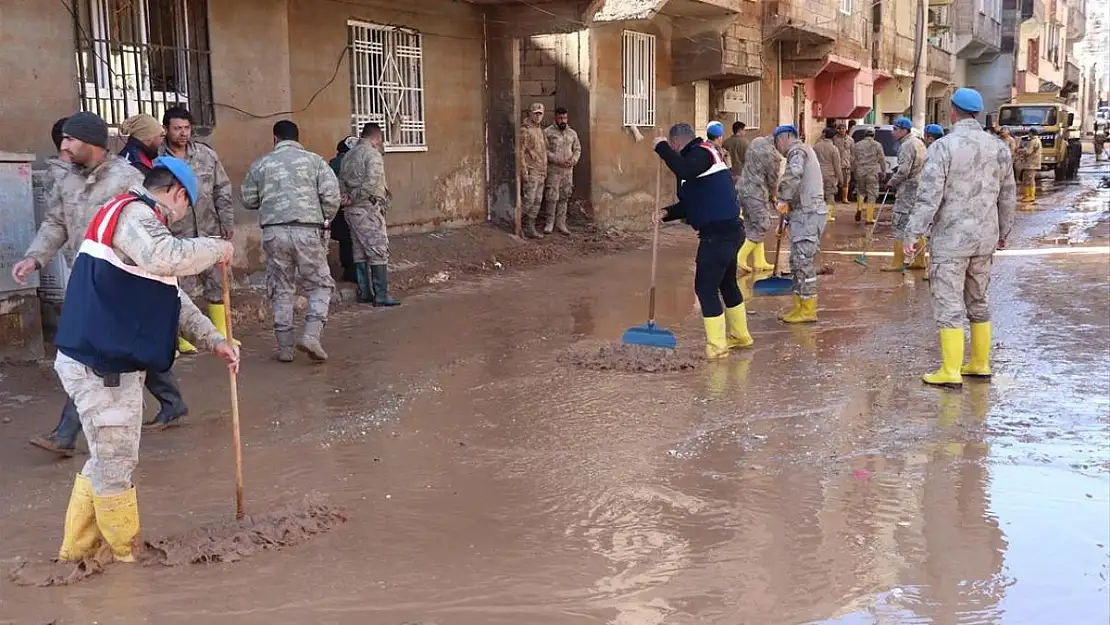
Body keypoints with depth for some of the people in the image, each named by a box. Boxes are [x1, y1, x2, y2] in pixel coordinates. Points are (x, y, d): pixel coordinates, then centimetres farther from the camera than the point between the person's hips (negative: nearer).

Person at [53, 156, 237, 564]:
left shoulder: (140, 221, 21)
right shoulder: (132, 213, -11)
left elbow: (173, 297, 21)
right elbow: (166, 258, -33)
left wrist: (214, 341, 12)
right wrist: (216, 249, -16)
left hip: (114, 365, 11)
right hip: (99, 366, -11)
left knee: (107, 461, 18)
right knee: (115, 463, 1)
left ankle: (75, 552, 28)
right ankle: (124, 557, 14)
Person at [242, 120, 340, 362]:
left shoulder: (260, 164, 9)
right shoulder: (314, 160, 5)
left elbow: (248, 201, 11)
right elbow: (331, 195, -4)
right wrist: (323, 221, 11)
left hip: (274, 232, 2)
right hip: (307, 231, -2)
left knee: (281, 290, 11)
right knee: (320, 286, 10)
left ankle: (285, 347, 13)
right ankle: (311, 336, -7)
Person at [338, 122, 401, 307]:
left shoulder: (348, 155, 17)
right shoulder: (372, 154, -10)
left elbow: (341, 182, 15)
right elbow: (373, 181, -21)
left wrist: (347, 198, 2)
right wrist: (355, 198, -13)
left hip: (352, 210, 8)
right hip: (369, 208, -8)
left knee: (360, 253, 12)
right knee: (379, 252, -5)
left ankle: (364, 293, 15)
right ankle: (381, 295, -7)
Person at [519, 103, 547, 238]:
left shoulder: (540, 130, 17)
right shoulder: (525, 131, -11)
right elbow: (520, 152, -15)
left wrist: (545, 171, 19)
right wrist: (524, 172, -19)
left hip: (540, 173, 9)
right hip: (530, 172, -9)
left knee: (537, 202, 8)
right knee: (528, 200, -11)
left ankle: (530, 228, 12)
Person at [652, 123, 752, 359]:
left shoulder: (701, 152, -11)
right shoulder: (702, 154, 19)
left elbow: (685, 171, -35)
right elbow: (690, 204, 20)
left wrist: (662, 148, -22)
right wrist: (666, 213, 4)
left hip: (719, 233, -11)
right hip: (730, 231, 11)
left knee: (705, 286, -5)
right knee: (727, 283, 23)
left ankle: (716, 346, 0)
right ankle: (739, 335, 37)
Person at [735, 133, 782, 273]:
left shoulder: (757, 141, 7)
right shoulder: (772, 155, -16)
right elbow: (772, 179, -6)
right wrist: (772, 196, 15)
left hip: (742, 188, 9)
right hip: (756, 192, -9)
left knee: (753, 226, 14)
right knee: (761, 226, 0)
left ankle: (760, 262, 21)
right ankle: (740, 258, 0)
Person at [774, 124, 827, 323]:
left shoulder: (797, 150, -7)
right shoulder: (805, 150, 26)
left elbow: (793, 174, -28)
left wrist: (784, 199, -17)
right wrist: (789, 204, 15)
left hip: (807, 214, -10)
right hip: (805, 213, 10)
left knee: (803, 261, -8)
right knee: (797, 262, 13)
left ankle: (808, 310, -4)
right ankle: (799, 308, 17)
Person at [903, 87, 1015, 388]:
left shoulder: (943, 146, -13)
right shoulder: (998, 147, 6)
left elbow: (929, 195, -17)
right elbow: (1007, 196, 13)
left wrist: (913, 233, -12)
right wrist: (1003, 231, 24)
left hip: (951, 239, -6)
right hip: (985, 238, 6)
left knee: (949, 304, -3)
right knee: (978, 302, 18)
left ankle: (951, 371, -3)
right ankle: (980, 364, 25)